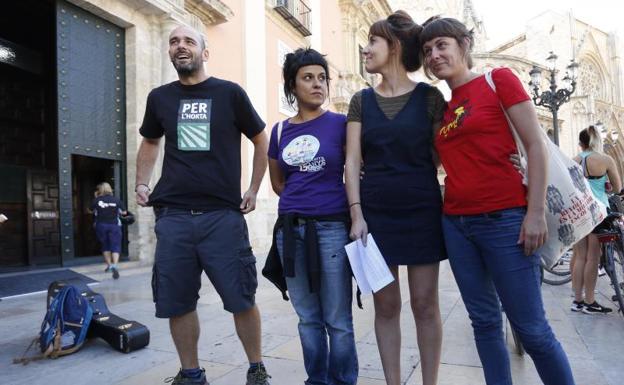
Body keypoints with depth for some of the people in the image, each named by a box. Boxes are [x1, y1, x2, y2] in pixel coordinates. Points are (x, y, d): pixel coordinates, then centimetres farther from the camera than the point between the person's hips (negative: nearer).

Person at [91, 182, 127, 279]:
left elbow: (91, 210, 10)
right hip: (114, 225, -1)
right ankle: (114, 266, -22)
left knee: (105, 246, 19)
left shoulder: (97, 200, -3)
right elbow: (124, 212, 2)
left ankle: (109, 265, 27)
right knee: (115, 246, -3)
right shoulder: (116, 200, -3)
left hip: (101, 225, 1)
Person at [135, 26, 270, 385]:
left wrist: (253, 189, 3)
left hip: (223, 215, -3)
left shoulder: (229, 93, 3)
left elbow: (262, 141, 10)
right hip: (173, 215, 3)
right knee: (177, 303, 8)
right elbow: (150, 143, 26)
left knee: (241, 298, 0)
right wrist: (142, 183, 11)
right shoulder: (160, 97, 12)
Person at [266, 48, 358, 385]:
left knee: (338, 320, 3)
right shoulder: (280, 131, 9)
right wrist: (301, 202, 10)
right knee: (308, 318, 14)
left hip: (332, 228, -3)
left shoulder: (341, 124, 0)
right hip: (290, 230, 4)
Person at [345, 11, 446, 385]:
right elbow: (352, 161, 2)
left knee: (425, 303, 5)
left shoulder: (429, 96, 2)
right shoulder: (361, 101, 8)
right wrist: (357, 214, -6)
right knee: (386, 304, 7)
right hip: (376, 213, 2)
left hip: (422, 211, -2)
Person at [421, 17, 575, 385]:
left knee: (531, 327, 0)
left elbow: (536, 145, -6)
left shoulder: (499, 79, 0)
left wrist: (536, 212, -13)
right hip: (456, 224, 5)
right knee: (484, 322, 12)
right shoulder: (442, 108, 14)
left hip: (504, 219, -5)